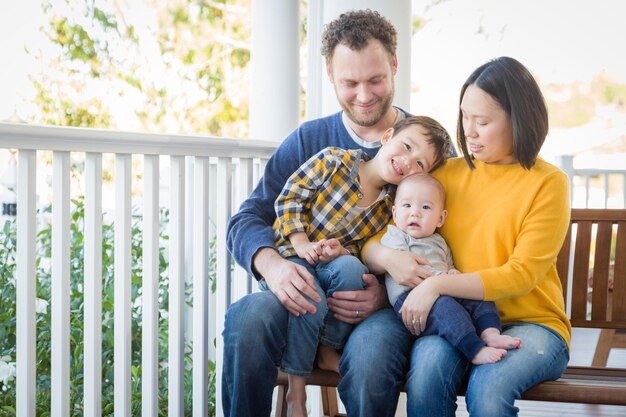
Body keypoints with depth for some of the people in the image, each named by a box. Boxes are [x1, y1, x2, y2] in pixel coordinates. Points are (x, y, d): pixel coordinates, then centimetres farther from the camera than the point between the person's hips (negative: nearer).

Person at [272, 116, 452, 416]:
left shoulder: (390, 207, 2)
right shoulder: (333, 161, -10)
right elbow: (290, 196, -6)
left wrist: (343, 252, -17)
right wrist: (302, 244, -14)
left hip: (336, 261, 3)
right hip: (292, 254, -3)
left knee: (350, 267, -32)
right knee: (312, 304, -32)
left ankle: (329, 350, -10)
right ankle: (296, 392, -12)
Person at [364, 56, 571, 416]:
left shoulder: (547, 183, -2)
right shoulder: (446, 175, 10)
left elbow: (521, 274, -10)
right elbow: (372, 243, 12)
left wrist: (439, 285, -21)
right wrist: (387, 258, -13)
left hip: (530, 322, -3)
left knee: (488, 385, -34)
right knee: (426, 369, -31)